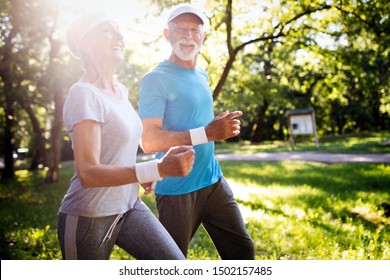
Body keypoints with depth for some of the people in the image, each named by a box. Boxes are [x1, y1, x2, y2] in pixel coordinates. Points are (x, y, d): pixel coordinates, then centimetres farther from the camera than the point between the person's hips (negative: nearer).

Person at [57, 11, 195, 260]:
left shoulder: (121, 91, 6)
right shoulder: (83, 94, -18)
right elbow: (88, 173, -28)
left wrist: (144, 174, 4)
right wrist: (158, 169, -38)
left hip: (129, 207, 7)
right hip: (88, 218, -7)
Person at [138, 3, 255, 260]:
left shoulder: (202, 75, 11)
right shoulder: (156, 79, -14)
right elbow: (148, 140, -23)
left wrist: (220, 126, 5)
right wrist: (207, 133, -26)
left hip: (214, 182, 7)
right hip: (177, 191, -7)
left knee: (242, 249, 12)